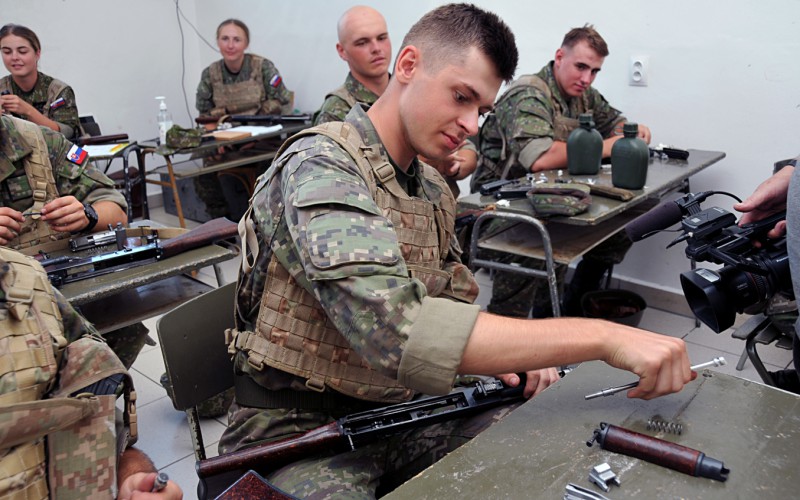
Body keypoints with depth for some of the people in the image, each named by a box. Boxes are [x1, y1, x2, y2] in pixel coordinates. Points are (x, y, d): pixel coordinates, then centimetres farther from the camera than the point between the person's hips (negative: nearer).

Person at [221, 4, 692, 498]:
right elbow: (395, 327, -35)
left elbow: (455, 306, 16)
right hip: (299, 427, -7)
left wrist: (511, 354, -7)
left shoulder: (436, 191, 6)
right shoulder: (320, 166, -21)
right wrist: (603, 337, -35)